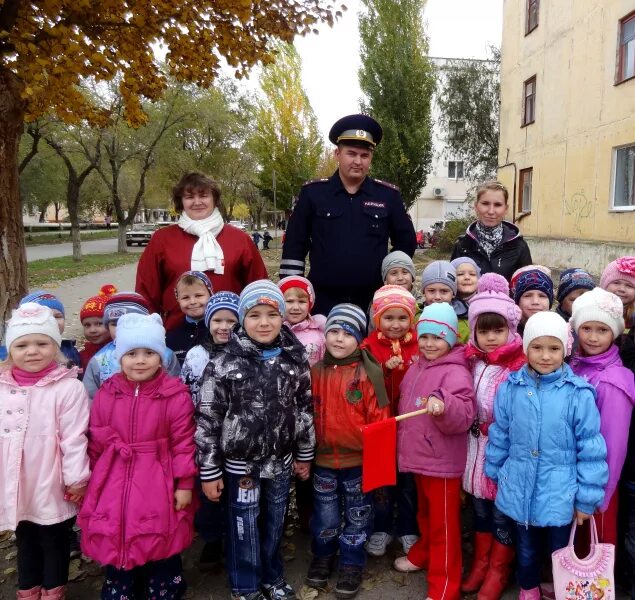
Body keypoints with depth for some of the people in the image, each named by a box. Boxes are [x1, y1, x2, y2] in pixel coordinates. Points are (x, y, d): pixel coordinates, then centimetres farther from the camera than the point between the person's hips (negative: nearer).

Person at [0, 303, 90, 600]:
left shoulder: (69, 387, -18)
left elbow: (74, 439, -16)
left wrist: (76, 480, -13)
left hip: (52, 487, -5)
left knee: (54, 542, 15)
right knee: (24, 542, 24)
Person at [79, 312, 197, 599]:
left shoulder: (176, 395, -11)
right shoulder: (106, 394, -1)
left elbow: (183, 443, -9)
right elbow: (96, 442, 6)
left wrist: (185, 484, -8)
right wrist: (95, 478, 9)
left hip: (158, 485, -3)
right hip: (114, 484, 3)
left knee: (160, 545, 12)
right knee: (114, 544, 16)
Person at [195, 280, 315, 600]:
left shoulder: (294, 359, -5)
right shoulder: (225, 362, -15)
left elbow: (305, 408, 6)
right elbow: (206, 418, -11)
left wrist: (304, 454, 11)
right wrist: (209, 471, -9)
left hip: (281, 461, 3)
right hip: (240, 462, -3)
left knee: (274, 523, 19)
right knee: (244, 526, 12)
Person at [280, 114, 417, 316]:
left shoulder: (388, 195, 4)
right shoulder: (312, 192, 1)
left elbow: (406, 242, 13)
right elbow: (294, 246, 2)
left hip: (373, 301, 1)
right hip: (323, 302, -1)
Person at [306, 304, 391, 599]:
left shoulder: (368, 372, -13)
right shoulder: (316, 371, -2)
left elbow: (380, 417, -10)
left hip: (359, 460, -2)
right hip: (324, 459, 3)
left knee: (356, 516, 15)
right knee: (325, 516, 18)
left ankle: (351, 565, 33)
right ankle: (322, 557, 40)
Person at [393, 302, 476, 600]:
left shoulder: (456, 373, -19)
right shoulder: (416, 368, 7)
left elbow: (463, 418, -27)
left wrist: (444, 405, -46)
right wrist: (402, 444, 21)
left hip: (443, 463, -8)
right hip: (418, 458, 8)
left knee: (444, 525, 6)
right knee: (425, 515, 27)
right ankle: (424, 554, 48)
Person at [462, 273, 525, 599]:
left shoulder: (521, 367, -17)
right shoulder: (472, 361, 3)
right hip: (477, 446, 5)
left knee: (503, 511, 11)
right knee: (480, 508, 19)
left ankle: (498, 571, 30)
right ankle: (480, 563, 36)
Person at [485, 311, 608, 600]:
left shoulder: (579, 393, -15)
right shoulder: (510, 388, -7)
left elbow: (591, 449, -10)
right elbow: (499, 437, 5)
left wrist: (587, 498, -6)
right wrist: (495, 475, 11)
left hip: (560, 495, -2)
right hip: (519, 491, 3)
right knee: (526, 550, 23)